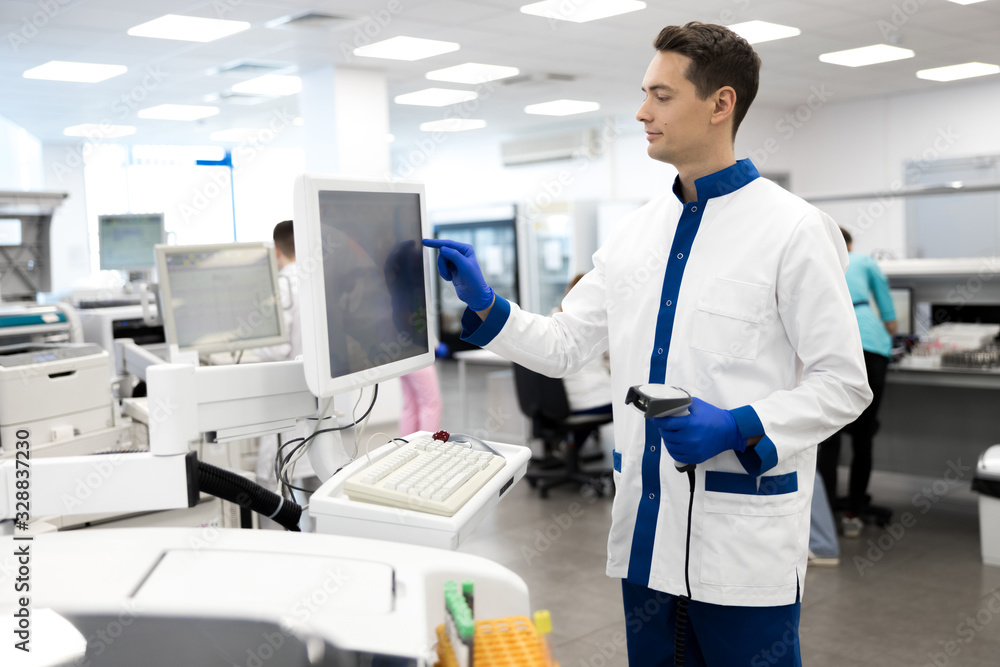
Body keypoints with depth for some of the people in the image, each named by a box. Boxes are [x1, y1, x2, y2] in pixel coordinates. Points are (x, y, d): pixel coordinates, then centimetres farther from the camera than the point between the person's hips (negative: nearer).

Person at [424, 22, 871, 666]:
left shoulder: (794, 230, -9)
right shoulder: (634, 233, 8)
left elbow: (843, 383, -9)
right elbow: (565, 346, 11)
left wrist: (738, 429, -21)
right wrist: (484, 304, -2)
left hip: (744, 541, -5)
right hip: (647, 530, 6)